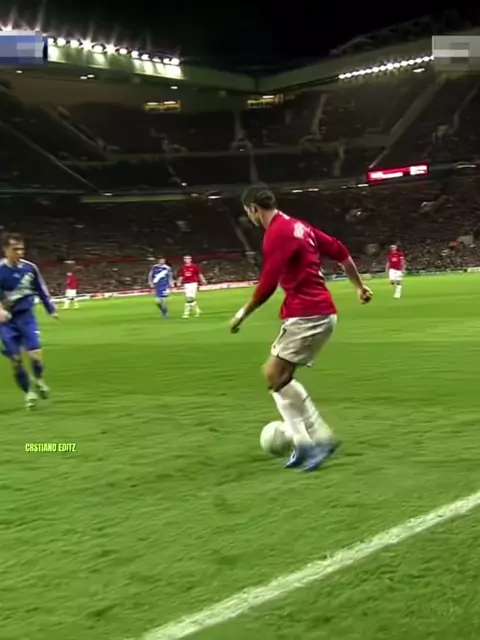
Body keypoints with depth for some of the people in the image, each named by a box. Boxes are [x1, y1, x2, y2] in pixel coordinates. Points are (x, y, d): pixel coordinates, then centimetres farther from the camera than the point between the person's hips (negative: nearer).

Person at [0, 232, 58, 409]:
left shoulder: (30, 268, -3)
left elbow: (41, 289, 12)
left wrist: (51, 310, 18)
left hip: (26, 316, 2)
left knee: (35, 354, -12)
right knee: (15, 360, 0)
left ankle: (38, 380, 20)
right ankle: (28, 393, 20)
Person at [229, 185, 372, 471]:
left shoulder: (277, 233, -14)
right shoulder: (298, 226, 15)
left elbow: (268, 284, -17)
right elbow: (340, 251, 20)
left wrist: (243, 313, -5)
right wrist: (359, 285, 30)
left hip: (307, 315, -10)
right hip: (320, 311, 10)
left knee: (275, 375, -8)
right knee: (280, 376, 12)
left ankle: (321, 438, -6)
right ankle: (305, 442, 10)